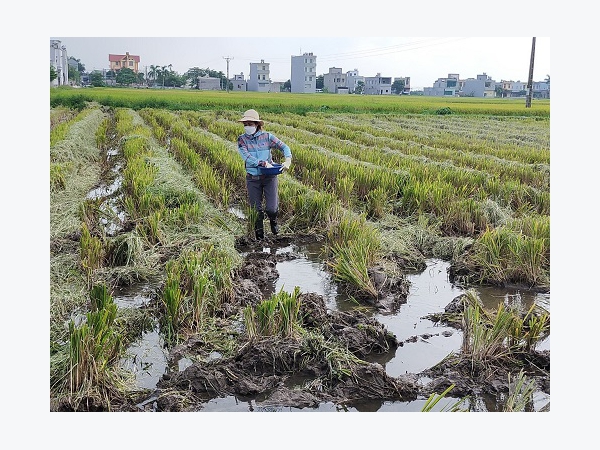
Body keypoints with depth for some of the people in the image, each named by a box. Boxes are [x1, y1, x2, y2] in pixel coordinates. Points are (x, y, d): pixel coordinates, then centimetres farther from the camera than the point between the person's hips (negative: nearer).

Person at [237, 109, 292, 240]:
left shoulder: (267, 136, -2)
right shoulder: (241, 139, -2)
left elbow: (284, 147, -3)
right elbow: (245, 156, -15)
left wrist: (288, 160, -22)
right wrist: (262, 163, -25)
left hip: (269, 177, -1)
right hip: (252, 179, 1)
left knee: (271, 208, -9)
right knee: (256, 209, 6)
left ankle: (273, 220, 29)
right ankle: (259, 233, 31)